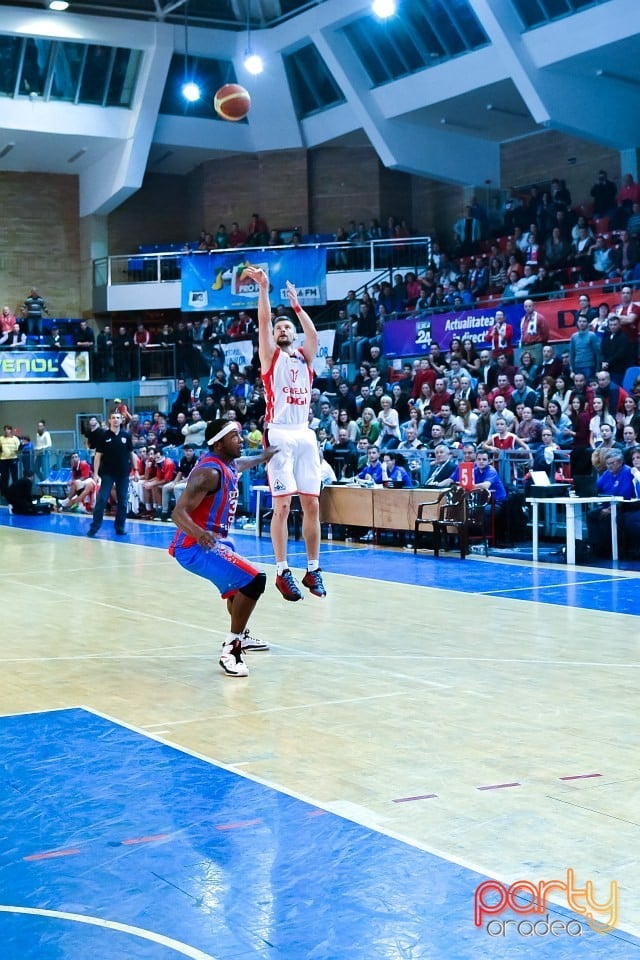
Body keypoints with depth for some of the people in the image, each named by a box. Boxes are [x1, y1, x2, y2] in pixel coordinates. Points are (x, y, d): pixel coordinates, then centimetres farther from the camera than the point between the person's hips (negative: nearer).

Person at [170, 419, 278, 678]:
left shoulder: (226, 464, 7)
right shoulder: (209, 472, -22)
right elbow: (179, 512, -29)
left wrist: (262, 458, 49)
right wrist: (200, 534, -47)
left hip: (214, 539, 11)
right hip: (196, 547, -11)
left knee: (241, 580, 33)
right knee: (253, 579, -24)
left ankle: (240, 635, 54)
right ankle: (231, 648, -17)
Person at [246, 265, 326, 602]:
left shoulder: (305, 357, 18)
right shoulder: (270, 356, 10)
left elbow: (313, 334, -3)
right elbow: (263, 322, -5)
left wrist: (296, 303, -4)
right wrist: (264, 288, -13)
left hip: (305, 435, 4)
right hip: (279, 435, -4)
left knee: (312, 504, 4)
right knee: (282, 505, -8)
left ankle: (313, 569, 11)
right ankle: (282, 571, -4)